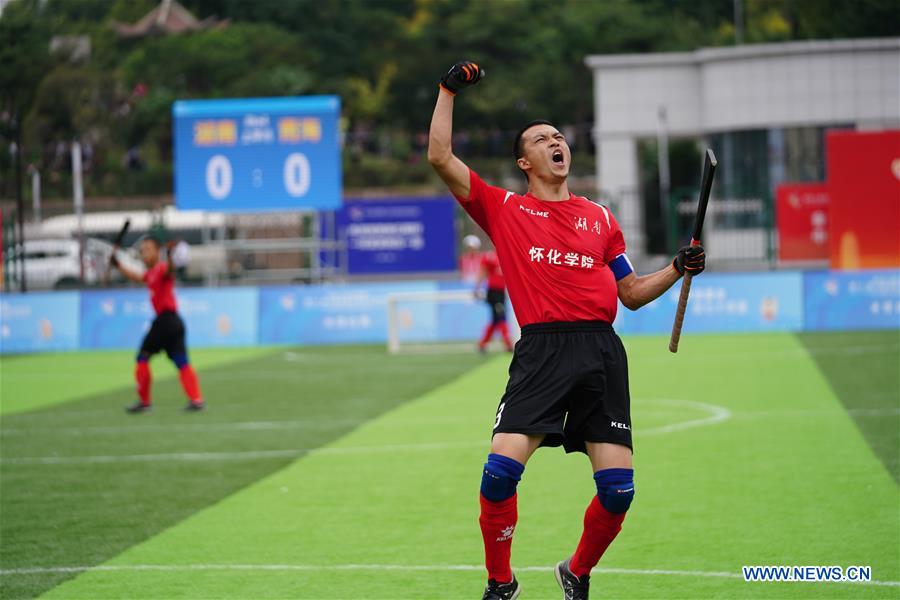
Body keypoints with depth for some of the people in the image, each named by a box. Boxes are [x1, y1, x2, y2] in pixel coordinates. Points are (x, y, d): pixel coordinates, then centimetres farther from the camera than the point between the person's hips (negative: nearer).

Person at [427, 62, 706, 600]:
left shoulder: (600, 217, 22)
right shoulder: (504, 209, 13)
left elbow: (632, 293, 26)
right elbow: (441, 157, 6)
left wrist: (678, 269, 11)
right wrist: (449, 91, 8)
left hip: (602, 352, 3)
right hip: (542, 349, -2)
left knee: (618, 486, -6)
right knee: (501, 469, -17)